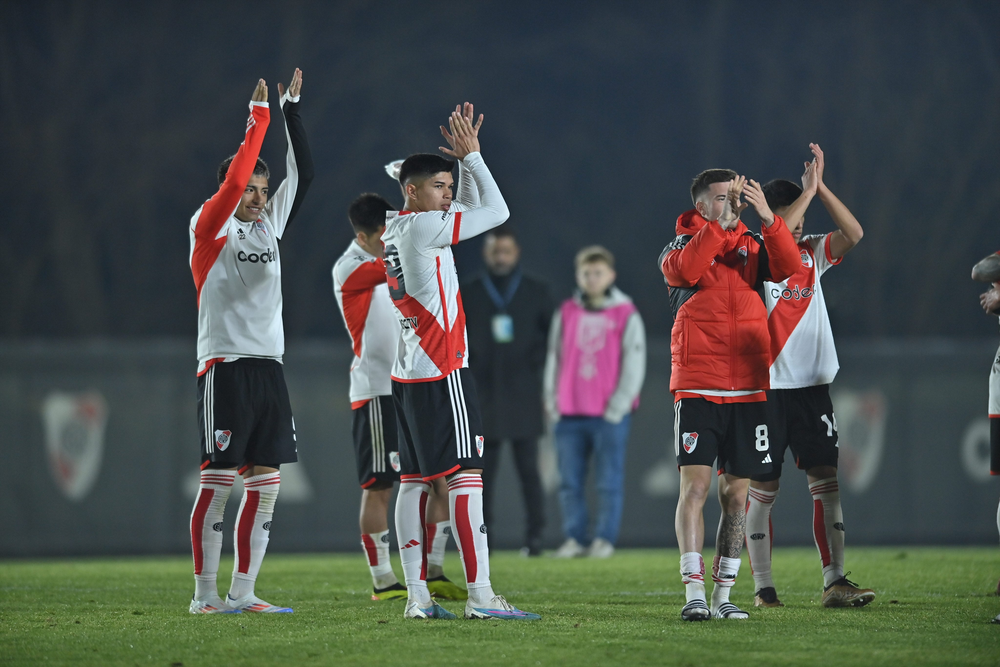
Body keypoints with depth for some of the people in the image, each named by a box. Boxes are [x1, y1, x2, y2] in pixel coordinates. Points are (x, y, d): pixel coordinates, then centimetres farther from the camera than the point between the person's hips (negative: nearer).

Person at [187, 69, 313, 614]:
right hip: (225, 365, -7)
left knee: (266, 485, 4)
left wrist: (291, 110, 7)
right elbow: (234, 181, -18)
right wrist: (258, 118, -14)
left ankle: (243, 591, 9)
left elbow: (300, 174, 12)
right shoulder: (210, 228, -2)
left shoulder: (270, 225, 15)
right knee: (217, 482, -6)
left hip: (269, 366, 7)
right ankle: (205, 592, -2)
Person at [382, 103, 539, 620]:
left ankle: (416, 596, 7)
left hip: (407, 374, 10)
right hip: (441, 372, -10)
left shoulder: (393, 231, 13)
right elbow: (497, 212, -9)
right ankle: (480, 595, -14)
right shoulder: (422, 227, -13)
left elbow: (470, 209, 25)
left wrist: (466, 160, 16)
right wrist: (472, 154, 0)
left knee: (415, 480, 7)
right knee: (466, 477, -10)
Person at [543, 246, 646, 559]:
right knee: (570, 481, 3)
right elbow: (554, 360, 13)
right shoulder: (566, 314, 10)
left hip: (610, 415, -3)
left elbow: (634, 365, -1)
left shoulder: (626, 316, 1)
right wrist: (553, 404, 6)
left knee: (609, 482, -2)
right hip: (570, 415, 3)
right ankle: (574, 537, 8)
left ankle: (605, 539, 2)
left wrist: (617, 407, -7)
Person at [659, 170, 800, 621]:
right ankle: (694, 594, -12)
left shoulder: (753, 245, 12)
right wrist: (719, 224, -21)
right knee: (695, 485, -11)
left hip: (748, 389, 3)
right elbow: (685, 271, -19)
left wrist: (766, 216, -18)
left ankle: (723, 593, 11)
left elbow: (788, 267, -9)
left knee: (736, 492, 5)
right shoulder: (679, 248, 5)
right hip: (697, 388, -3)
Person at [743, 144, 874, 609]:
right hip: (767, 386, -4)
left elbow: (854, 235, -4)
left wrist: (821, 188, -11)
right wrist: (808, 191, -20)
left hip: (812, 385, 4)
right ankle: (763, 587, 7)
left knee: (826, 481, -3)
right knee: (762, 488, 1)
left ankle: (834, 582, -5)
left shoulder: (812, 252, 10)